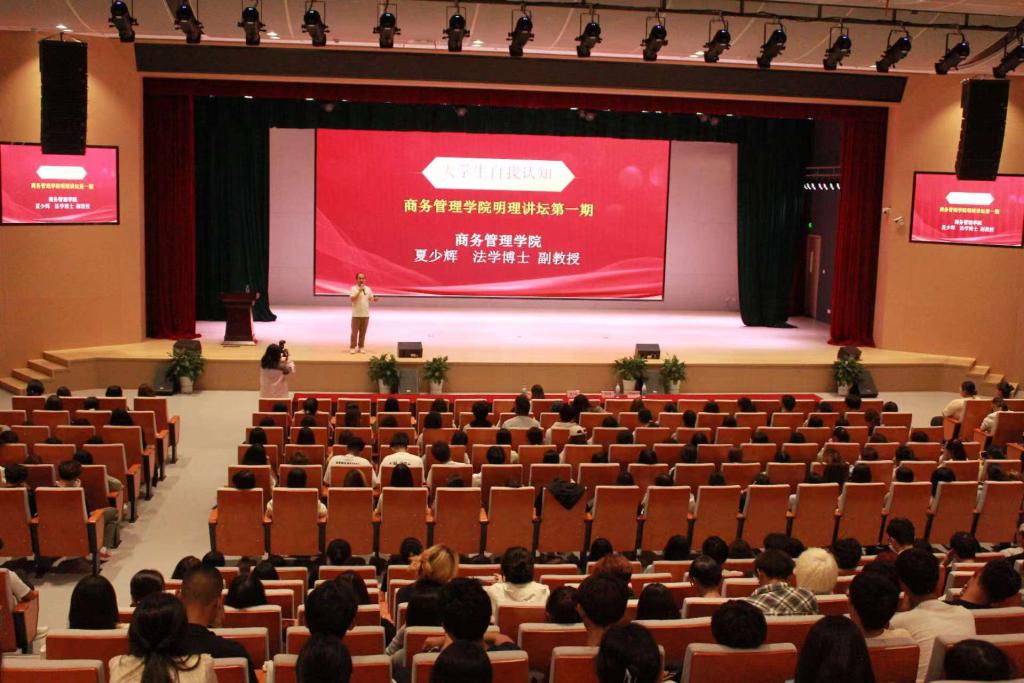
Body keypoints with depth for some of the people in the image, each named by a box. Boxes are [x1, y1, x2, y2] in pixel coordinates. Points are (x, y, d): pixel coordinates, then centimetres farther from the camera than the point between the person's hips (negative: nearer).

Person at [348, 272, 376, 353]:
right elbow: (352, 299, -17)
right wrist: (359, 291, -22)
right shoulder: (353, 288, -6)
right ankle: (352, 347, 6)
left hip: (365, 314, 4)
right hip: (356, 314, -4)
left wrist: (374, 299, -8)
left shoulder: (368, 289, 8)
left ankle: (361, 347, 16)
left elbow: (370, 299, 15)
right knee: (354, 332, -1)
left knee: (363, 332, 8)